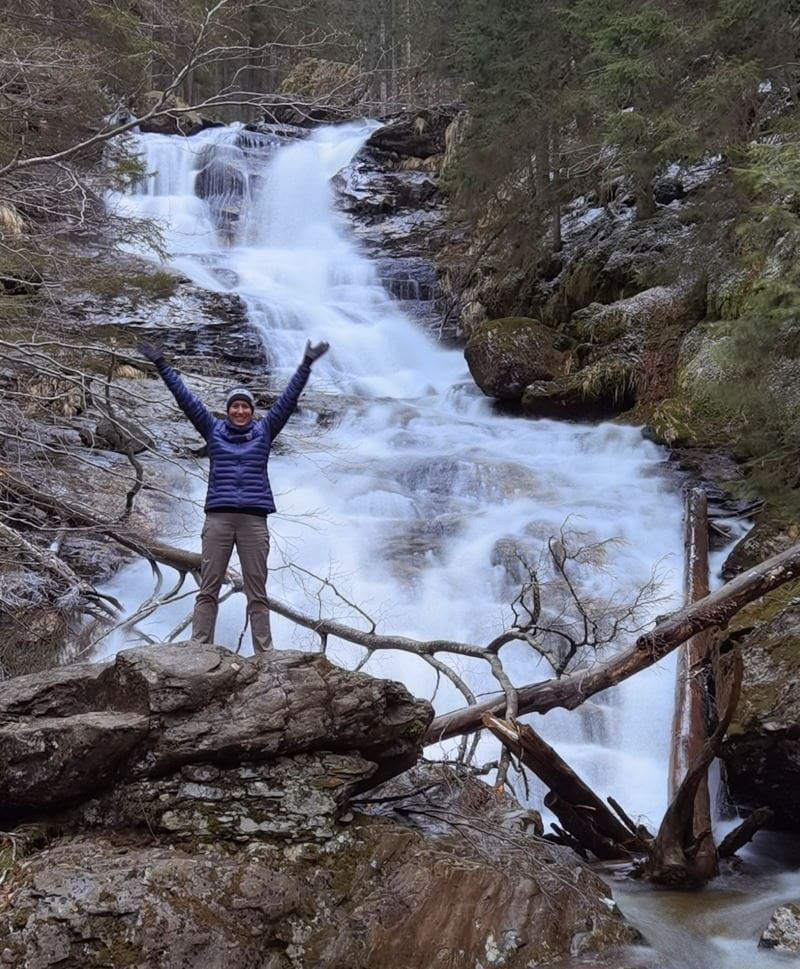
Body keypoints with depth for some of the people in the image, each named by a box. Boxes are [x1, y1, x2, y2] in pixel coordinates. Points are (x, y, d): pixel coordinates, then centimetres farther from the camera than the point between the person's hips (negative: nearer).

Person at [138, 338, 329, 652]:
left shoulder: (264, 431, 15)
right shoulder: (214, 430, 14)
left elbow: (288, 398, 11)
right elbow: (185, 397, 11)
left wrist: (306, 365, 6)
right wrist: (161, 365, 8)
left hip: (254, 519, 0)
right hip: (218, 517, 0)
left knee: (257, 592, 0)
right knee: (208, 589, -3)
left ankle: (264, 653, -2)